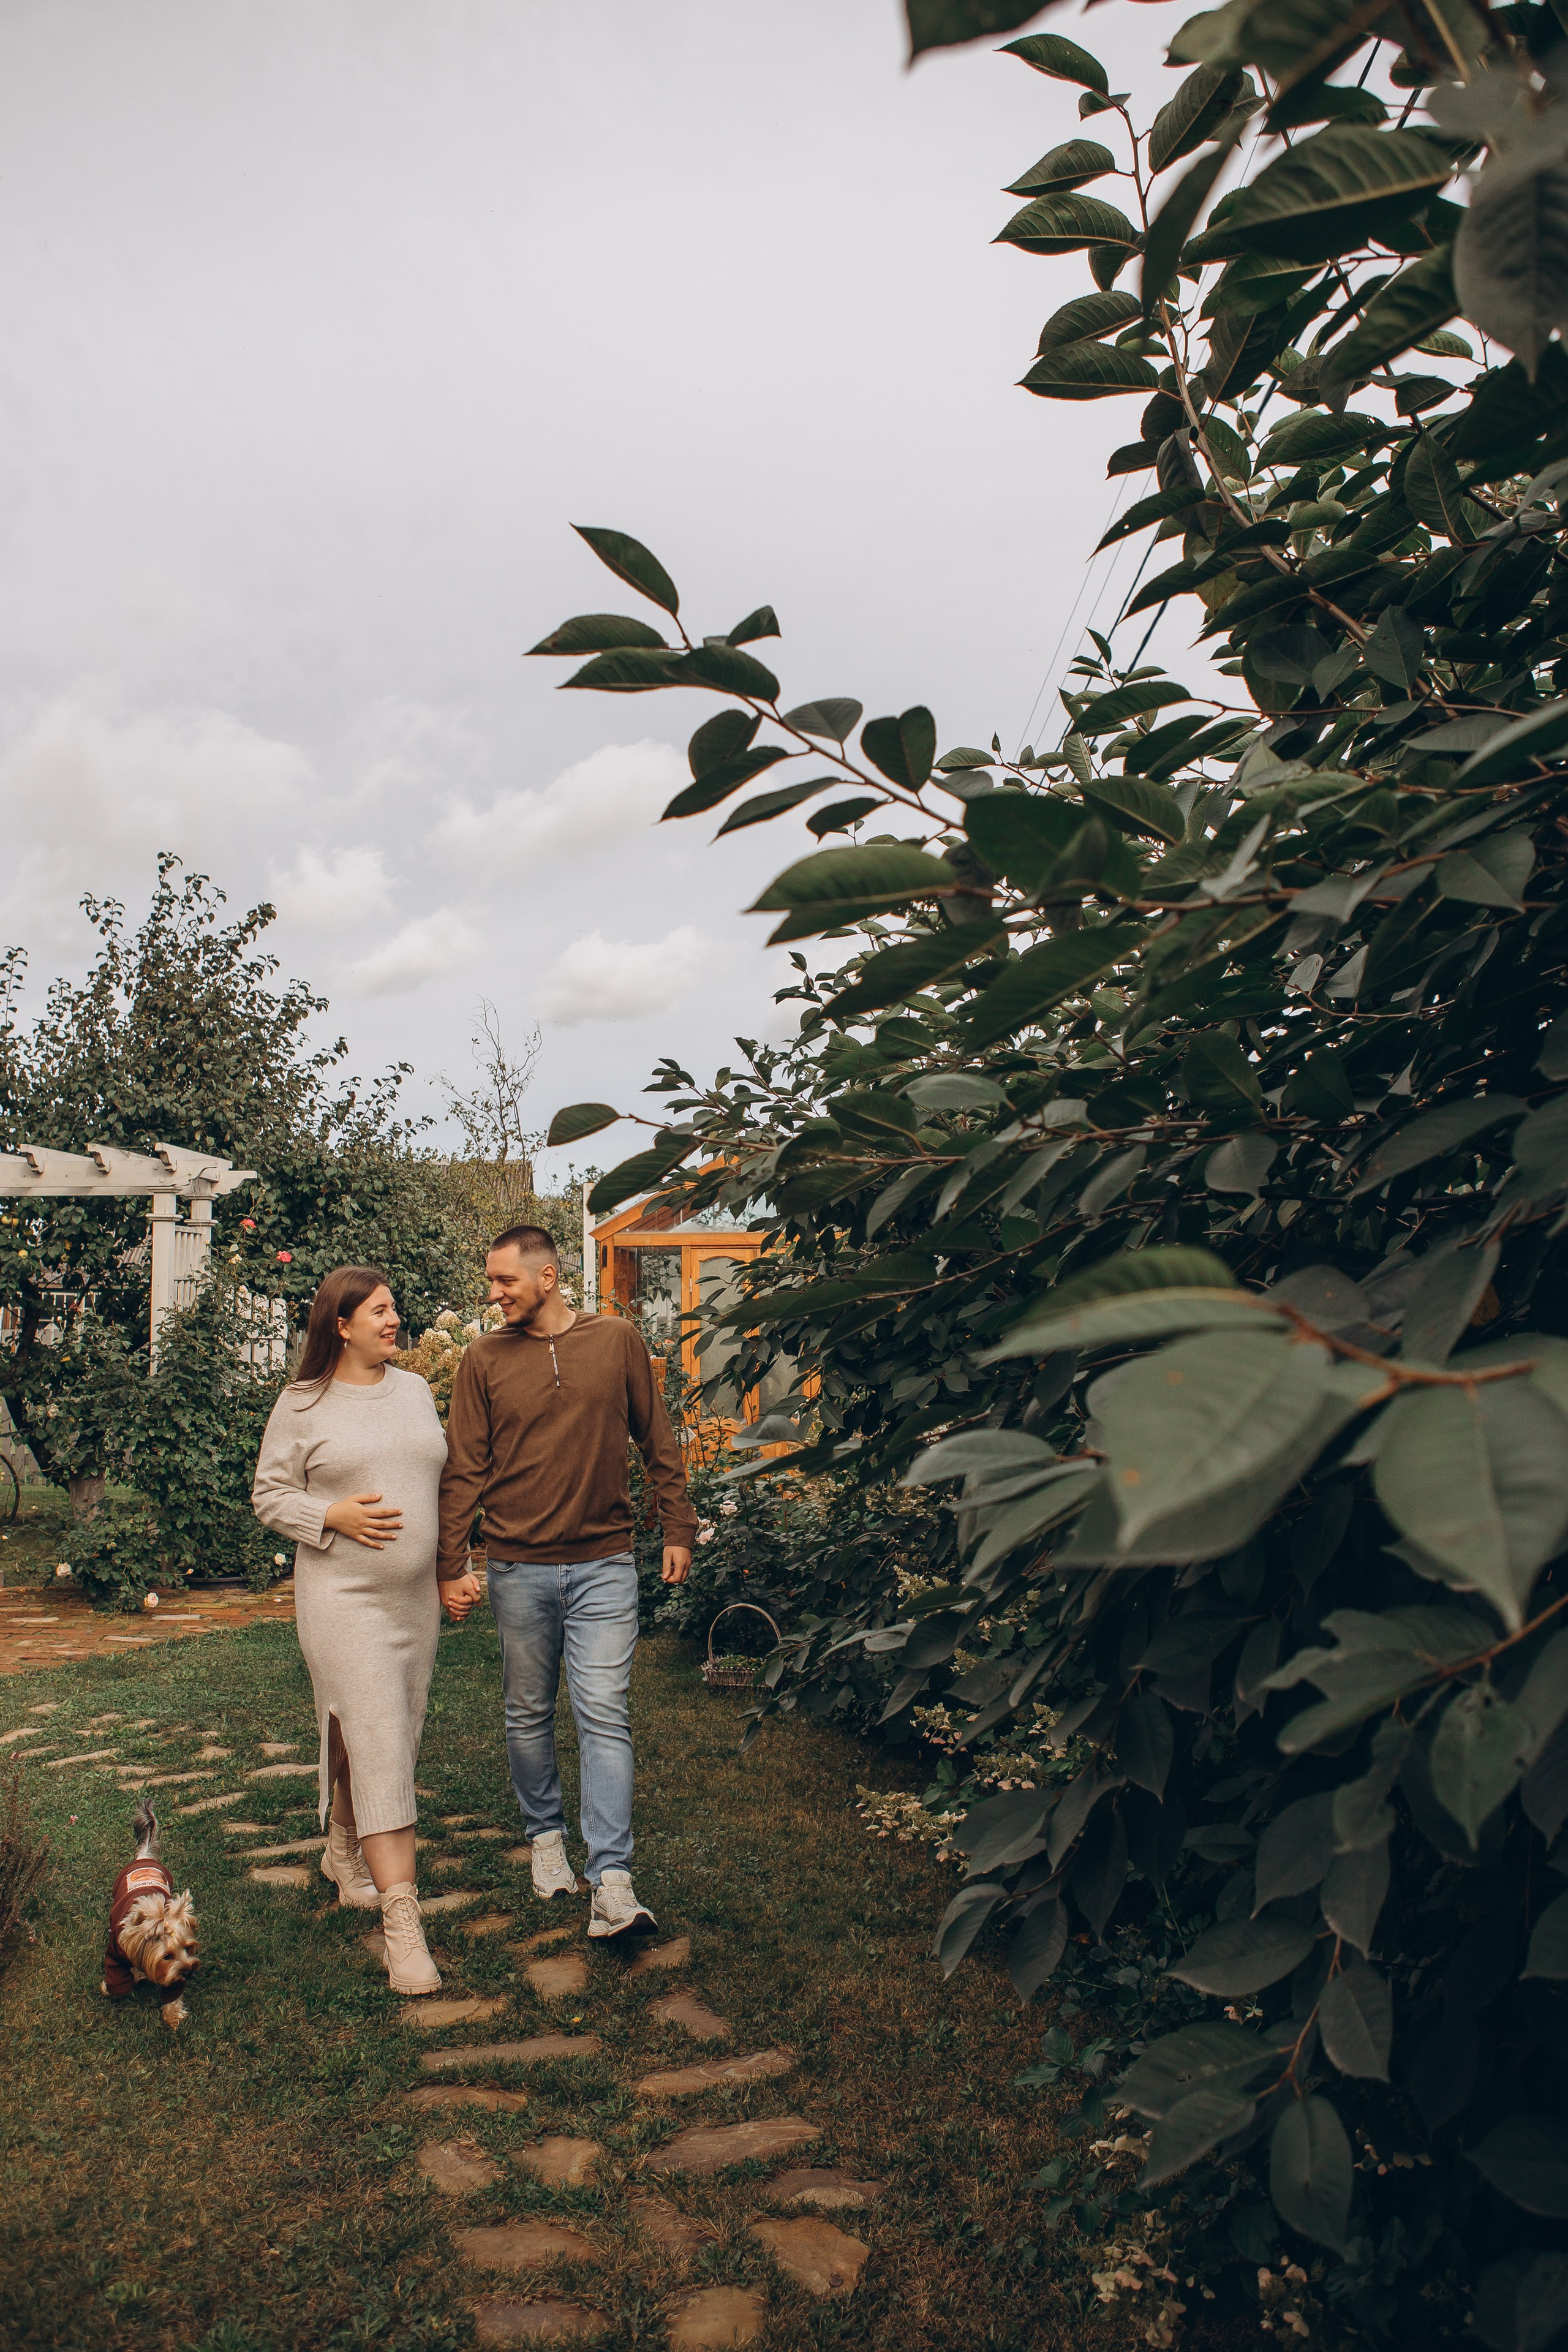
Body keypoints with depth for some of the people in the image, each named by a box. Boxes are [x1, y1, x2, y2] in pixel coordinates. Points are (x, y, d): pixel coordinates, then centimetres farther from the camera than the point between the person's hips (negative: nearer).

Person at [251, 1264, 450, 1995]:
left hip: (416, 1594, 6)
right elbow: (270, 1494, -2)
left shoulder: (415, 1389, 9)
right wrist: (334, 1516, -18)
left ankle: (344, 1851, 39)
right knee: (374, 1744, -10)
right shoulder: (302, 1404, -5)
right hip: (344, 1597, -5)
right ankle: (401, 1918, -9)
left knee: (395, 1738, 14)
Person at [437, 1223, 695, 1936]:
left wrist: (678, 1530, 6)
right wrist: (451, 1566, -2)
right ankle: (546, 1834, 35)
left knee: (604, 1715, -6)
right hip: (518, 1566, 2)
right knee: (529, 1715, 14)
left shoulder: (617, 1342, 0)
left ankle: (612, 1882, -4)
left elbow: (658, 1443, 8)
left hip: (603, 1563, -1)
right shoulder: (485, 1358, 1)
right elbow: (463, 1469, 2)